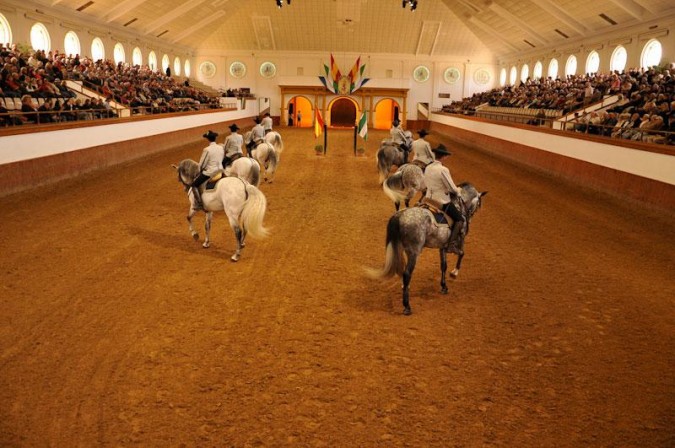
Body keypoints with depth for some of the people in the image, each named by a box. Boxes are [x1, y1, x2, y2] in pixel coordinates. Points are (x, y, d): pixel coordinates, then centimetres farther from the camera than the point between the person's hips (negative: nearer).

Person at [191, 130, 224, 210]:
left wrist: (200, 171, 11)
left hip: (209, 172, -6)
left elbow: (202, 164, -8)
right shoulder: (221, 148, 2)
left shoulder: (207, 150, -16)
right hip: (220, 171, 6)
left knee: (194, 185, 3)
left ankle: (200, 204, -9)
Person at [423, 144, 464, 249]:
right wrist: (458, 192, 3)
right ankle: (452, 241, -11)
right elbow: (452, 188, -18)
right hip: (442, 201, -8)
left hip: (429, 199, 8)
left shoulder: (428, 168, 1)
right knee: (460, 219, 3)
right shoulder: (443, 170, -21)